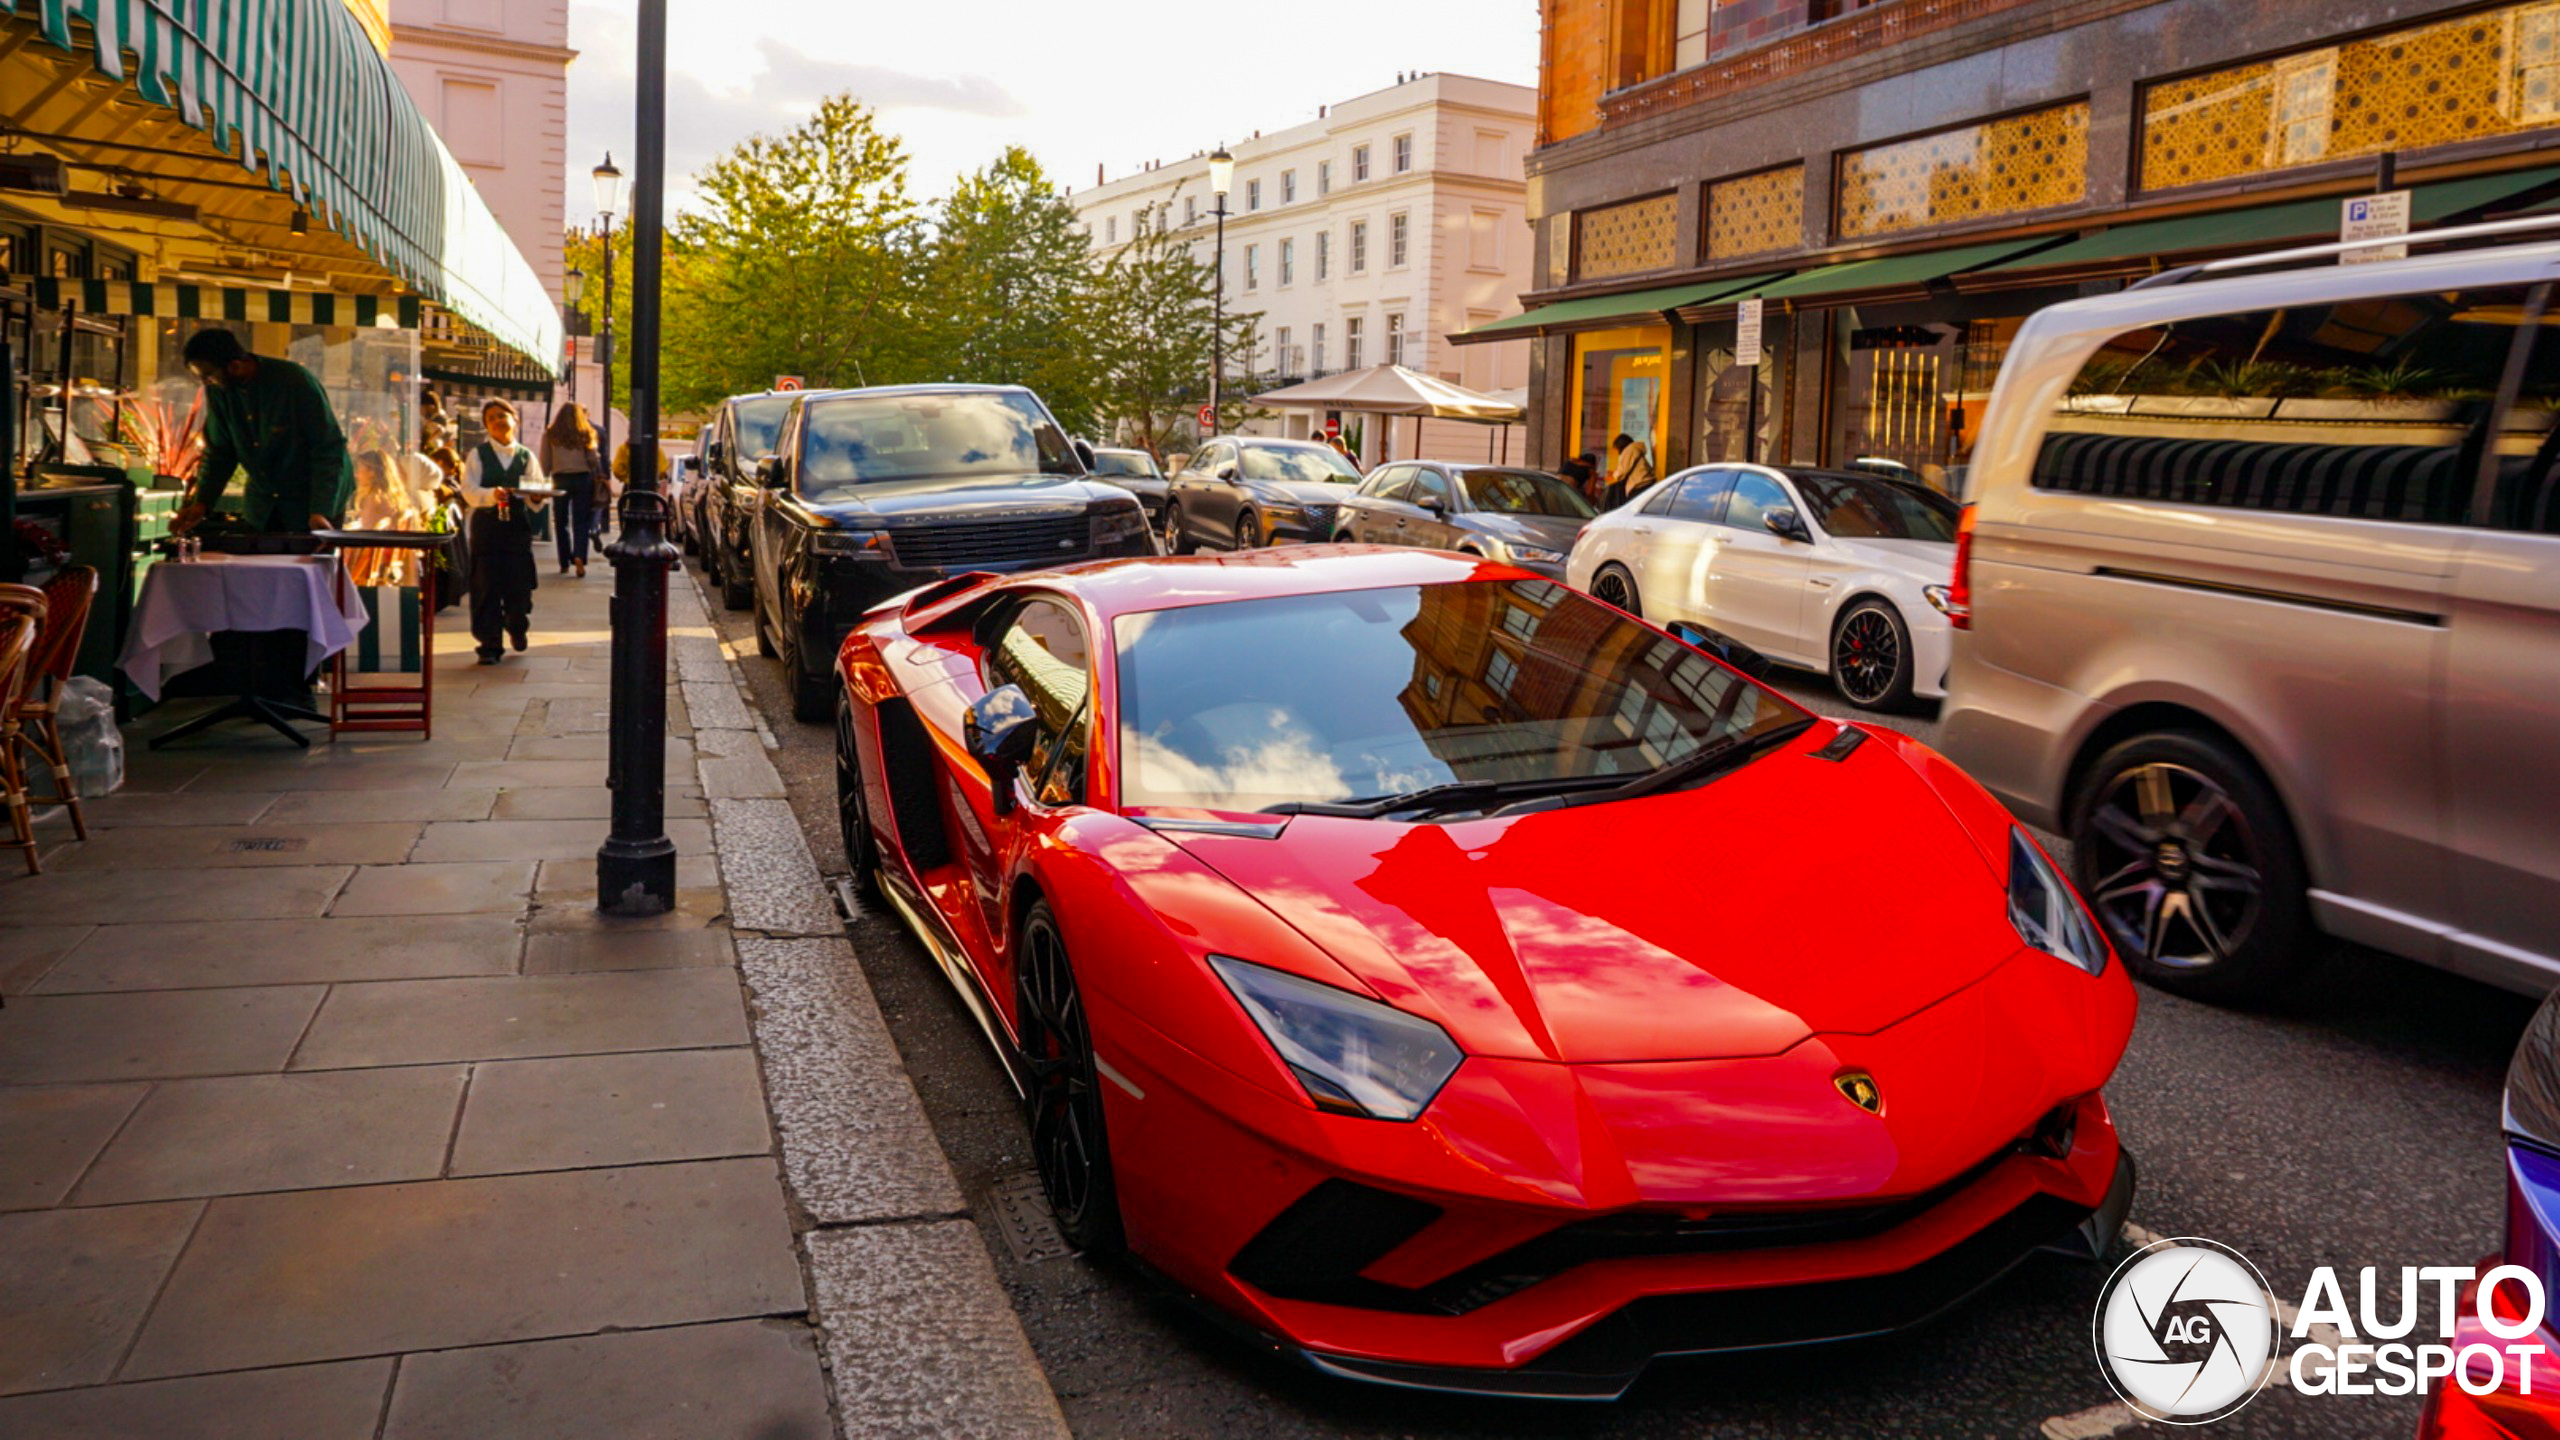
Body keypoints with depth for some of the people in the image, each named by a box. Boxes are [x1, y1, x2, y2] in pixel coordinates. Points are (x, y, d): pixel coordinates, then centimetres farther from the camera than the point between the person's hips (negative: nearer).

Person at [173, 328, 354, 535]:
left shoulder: (295, 382, -22)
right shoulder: (218, 390, -5)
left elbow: (329, 449, -21)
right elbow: (219, 452, 3)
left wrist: (321, 511, -28)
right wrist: (202, 504, -10)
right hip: (263, 503, 5)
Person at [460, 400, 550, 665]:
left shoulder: (526, 457, 9)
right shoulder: (478, 454, 4)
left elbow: (535, 500, 4)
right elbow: (469, 491, -7)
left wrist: (536, 496, -18)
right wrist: (492, 494, -25)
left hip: (518, 526, 1)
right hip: (486, 526, -1)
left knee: (519, 586, 1)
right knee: (487, 588, -2)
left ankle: (516, 626, 33)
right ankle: (490, 645, 6)